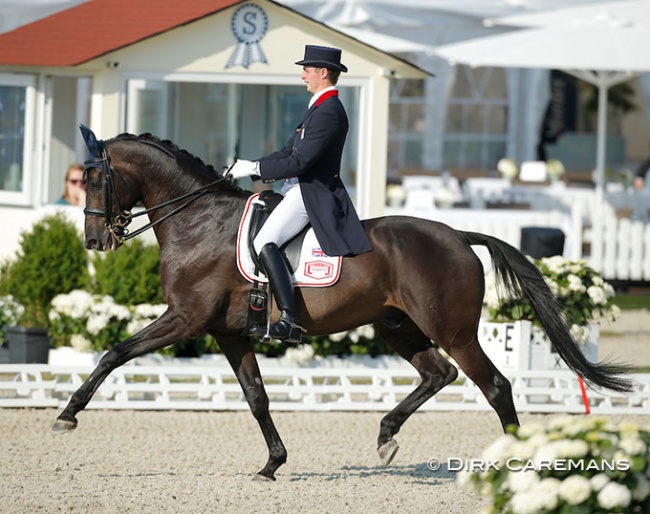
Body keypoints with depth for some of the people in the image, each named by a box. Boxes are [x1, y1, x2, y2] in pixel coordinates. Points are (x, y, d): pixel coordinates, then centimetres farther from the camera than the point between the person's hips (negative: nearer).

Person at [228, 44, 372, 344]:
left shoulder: (328, 112, -16)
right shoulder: (320, 107, 19)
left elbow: (299, 161, -22)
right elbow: (289, 152, 20)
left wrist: (254, 169, -15)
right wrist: (250, 168, 9)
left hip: (312, 195, -12)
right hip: (299, 189, 12)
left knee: (265, 243, -27)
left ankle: (290, 320, -35)